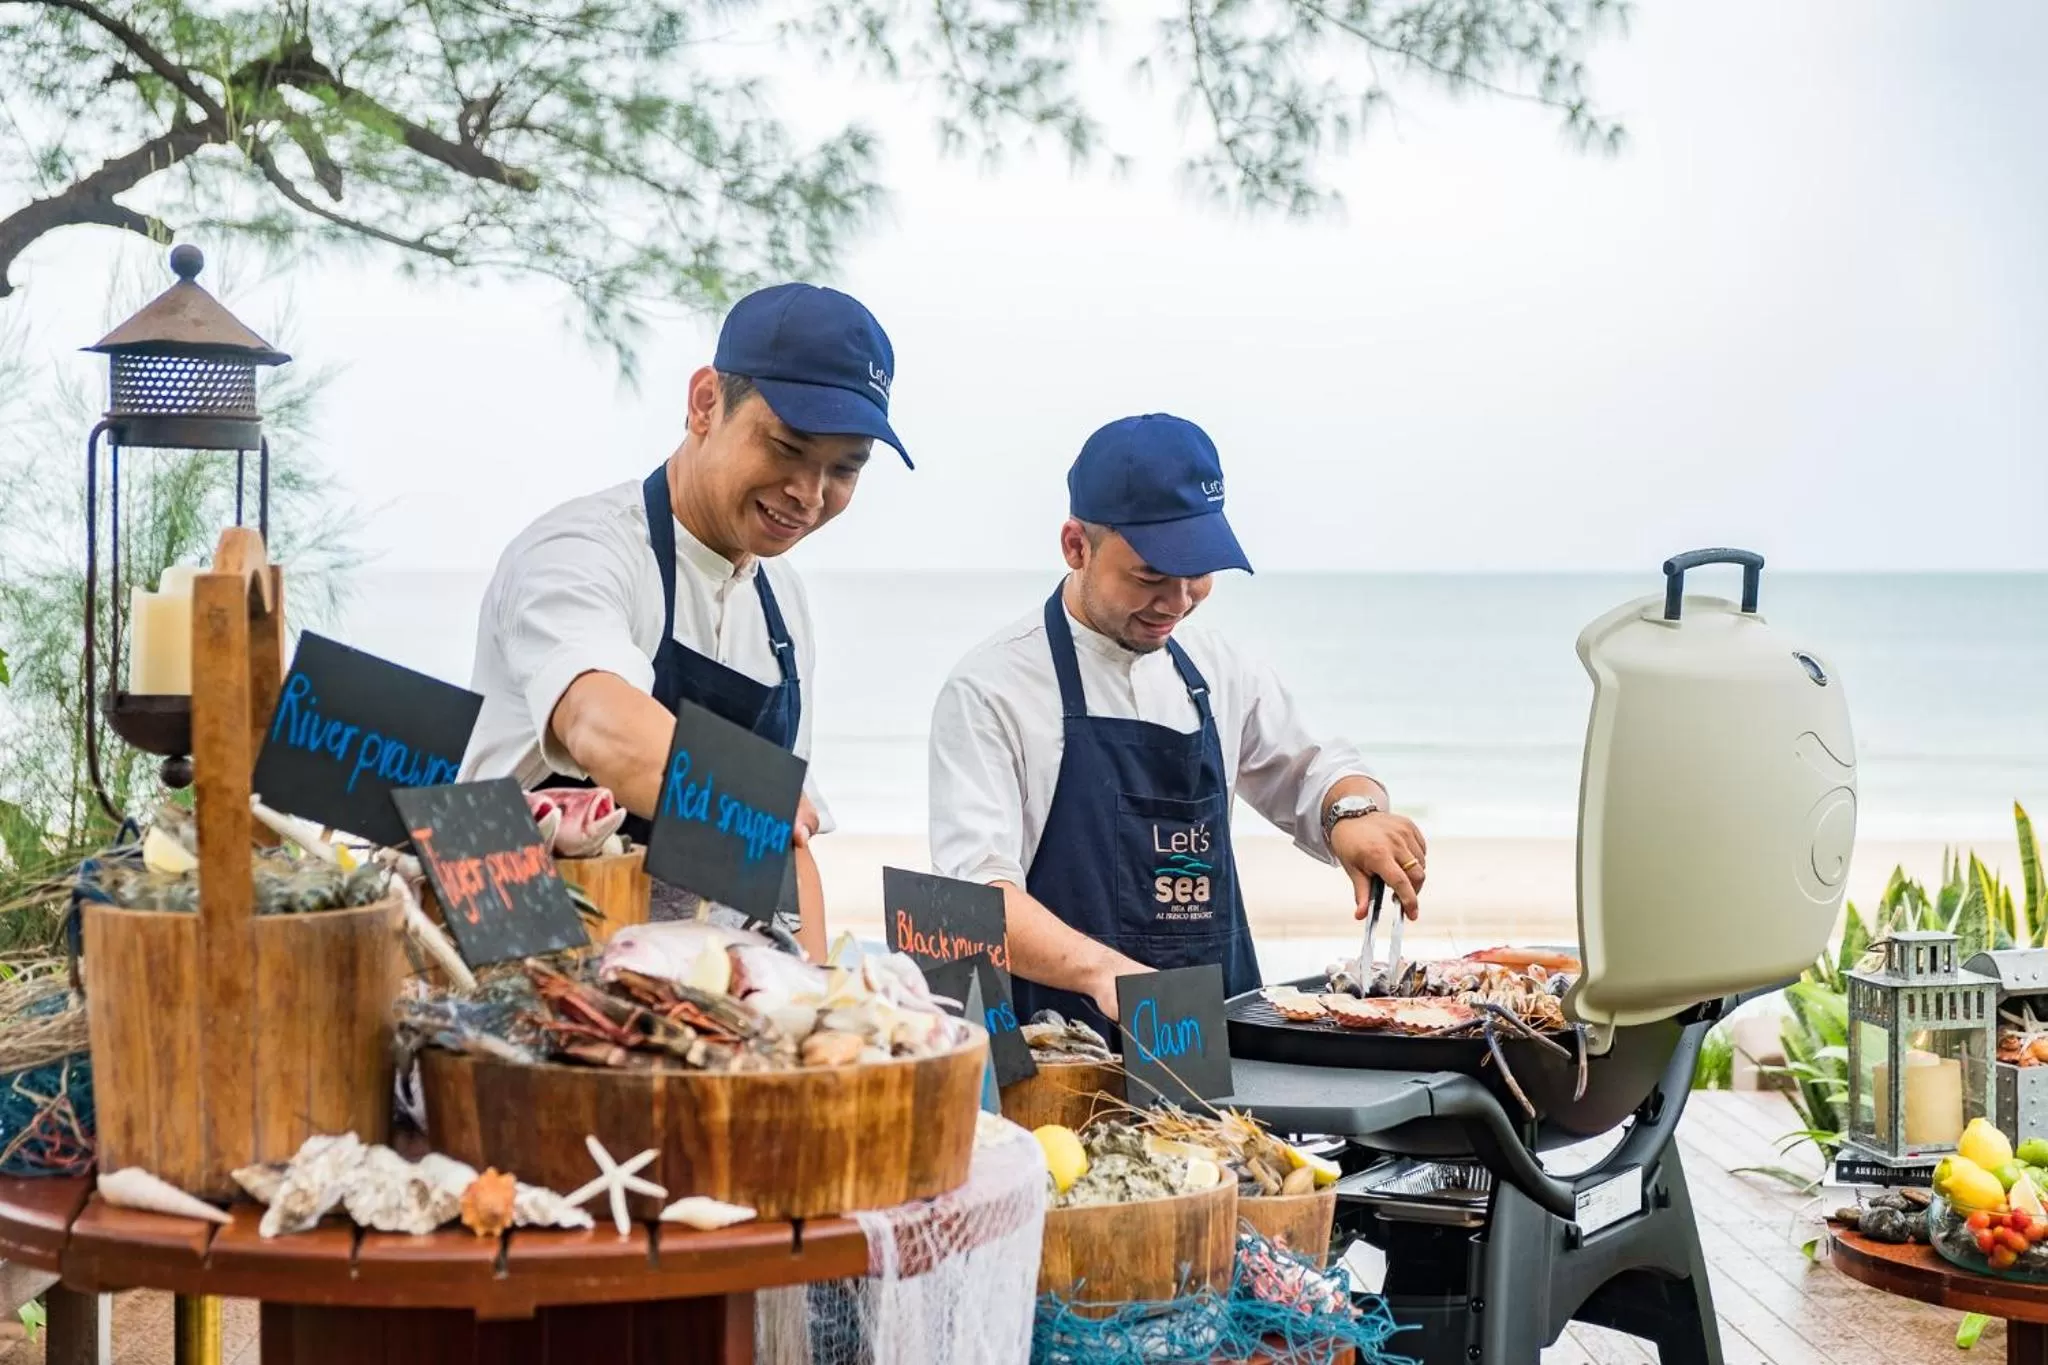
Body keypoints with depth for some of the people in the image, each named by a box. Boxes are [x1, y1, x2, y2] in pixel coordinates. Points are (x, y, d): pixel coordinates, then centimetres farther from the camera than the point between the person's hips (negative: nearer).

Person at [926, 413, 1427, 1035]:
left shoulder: (1217, 669, 14)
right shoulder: (993, 688, -4)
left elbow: (1311, 769, 29)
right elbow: (976, 895, -14)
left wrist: (1354, 813, 6)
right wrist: (1100, 969, -31)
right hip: (1067, 1048, -5)